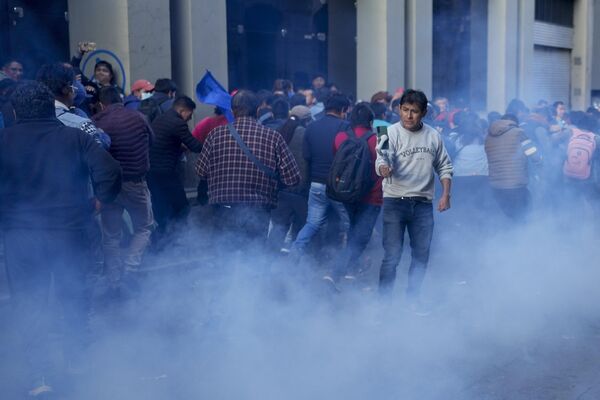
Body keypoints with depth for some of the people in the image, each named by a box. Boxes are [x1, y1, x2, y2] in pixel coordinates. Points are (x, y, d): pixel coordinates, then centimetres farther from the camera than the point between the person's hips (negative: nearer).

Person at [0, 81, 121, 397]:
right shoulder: (75, 137, -1)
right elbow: (109, 171, -11)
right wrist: (97, 204, 3)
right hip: (69, 232, 1)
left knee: (28, 303, 8)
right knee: (73, 296, 18)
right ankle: (76, 359, 30)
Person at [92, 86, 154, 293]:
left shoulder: (95, 122, -6)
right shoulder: (137, 117, -6)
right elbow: (151, 140, 8)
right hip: (135, 183, -1)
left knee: (111, 235, 11)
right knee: (144, 227, 15)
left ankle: (115, 282, 14)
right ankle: (130, 266, -5)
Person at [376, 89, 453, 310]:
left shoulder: (433, 136, 6)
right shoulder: (391, 133, -7)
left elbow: (444, 166, 14)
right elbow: (381, 162, -20)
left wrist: (446, 194, 5)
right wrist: (383, 168, -43)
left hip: (423, 203, 4)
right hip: (395, 201, -4)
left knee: (422, 254, 11)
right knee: (392, 255, -4)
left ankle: (412, 297, 28)